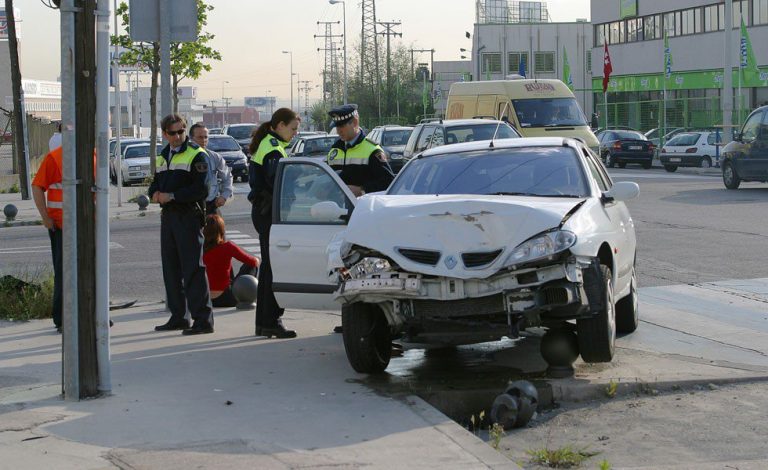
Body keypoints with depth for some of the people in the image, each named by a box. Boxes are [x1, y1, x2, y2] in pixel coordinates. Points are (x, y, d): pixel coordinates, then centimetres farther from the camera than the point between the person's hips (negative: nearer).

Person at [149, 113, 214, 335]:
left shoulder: (196, 155, -6)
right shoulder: (162, 157, 18)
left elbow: (201, 188, -15)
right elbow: (155, 183, 24)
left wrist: (172, 196, -16)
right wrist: (155, 193, 1)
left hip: (189, 215, -8)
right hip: (168, 216, 8)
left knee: (193, 269, -10)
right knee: (171, 269, 12)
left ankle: (203, 319, -10)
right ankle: (178, 317, 21)